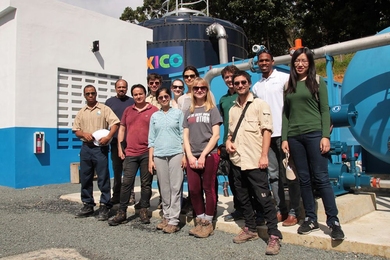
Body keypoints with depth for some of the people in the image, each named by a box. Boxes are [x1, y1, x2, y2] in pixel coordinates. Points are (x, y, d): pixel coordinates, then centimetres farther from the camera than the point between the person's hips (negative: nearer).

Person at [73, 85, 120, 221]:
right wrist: (84, 134, -8)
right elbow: (76, 130, 14)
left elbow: (115, 123, -8)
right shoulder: (81, 112, 14)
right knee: (85, 178, 10)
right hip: (86, 148, 5)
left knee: (103, 178, -3)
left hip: (100, 148, -5)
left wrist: (108, 137, -21)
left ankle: (104, 206, 4)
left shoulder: (104, 109, 1)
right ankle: (88, 205, 23)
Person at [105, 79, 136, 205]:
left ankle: (130, 194, 5)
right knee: (116, 168, 9)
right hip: (115, 140, 3)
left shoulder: (132, 101, 5)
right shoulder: (109, 102, 11)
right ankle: (116, 194, 18)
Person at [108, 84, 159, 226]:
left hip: (147, 153, -2)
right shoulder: (128, 110, 13)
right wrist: (119, 148, 7)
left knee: (146, 183, 6)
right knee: (126, 183, 2)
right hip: (130, 153, 3)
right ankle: (121, 213, 9)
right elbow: (121, 129, 15)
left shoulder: (154, 110, 2)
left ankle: (144, 210, 18)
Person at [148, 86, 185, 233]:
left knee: (175, 187, -3)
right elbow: (151, 139, 11)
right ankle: (166, 217, 19)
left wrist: (184, 155, -5)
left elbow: (183, 135, 3)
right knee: (164, 188, 7)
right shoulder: (154, 116, 12)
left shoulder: (178, 113, 6)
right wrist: (150, 159, 5)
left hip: (176, 154, -2)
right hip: (159, 155, 3)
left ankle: (174, 220, 2)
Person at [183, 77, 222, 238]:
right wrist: (190, 156, -4)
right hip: (192, 157, 4)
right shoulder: (189, 112, 14)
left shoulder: (212, 109, 3)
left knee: (208, 189, 1)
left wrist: (203, 155, -12)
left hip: (209, 155, -4)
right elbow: (185, 136, 10)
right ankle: (200, 221, 18)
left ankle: (208, 223, 12)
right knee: (194, 189, 4)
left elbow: (215, 135, -5)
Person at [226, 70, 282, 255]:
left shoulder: (259, 104, -1)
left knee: (264, 198, -5)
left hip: (254, 161, -6)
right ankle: (250, 229, 28)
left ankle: (274, 235, 4)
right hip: (237, 161, 6)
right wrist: (228, 141, 0)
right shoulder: (232, 109, 15)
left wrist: (264, 155, -16)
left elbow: (266, 131, -7)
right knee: (243, 197, 14)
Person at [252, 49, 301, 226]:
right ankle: (280, 210, 17)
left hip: (283, 132, -5)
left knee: (288, 173, -1)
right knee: (273, 174, 8)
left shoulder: (284, 78, 0)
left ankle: (293, 212, 7)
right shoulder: (256, 87, 16)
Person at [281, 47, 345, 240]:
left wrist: (325, 136, -10)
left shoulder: (318, 82, 4)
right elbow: (286, 114, 12)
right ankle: (310, 219, 16)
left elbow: (324, 110, -1)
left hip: (314, 134, -3)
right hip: (294, 137, 4)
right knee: (304, 179, 7)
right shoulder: (289, 85, 13)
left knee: (321, 178, -5)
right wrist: (284, 138, 5)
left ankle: (333, 221, 4)